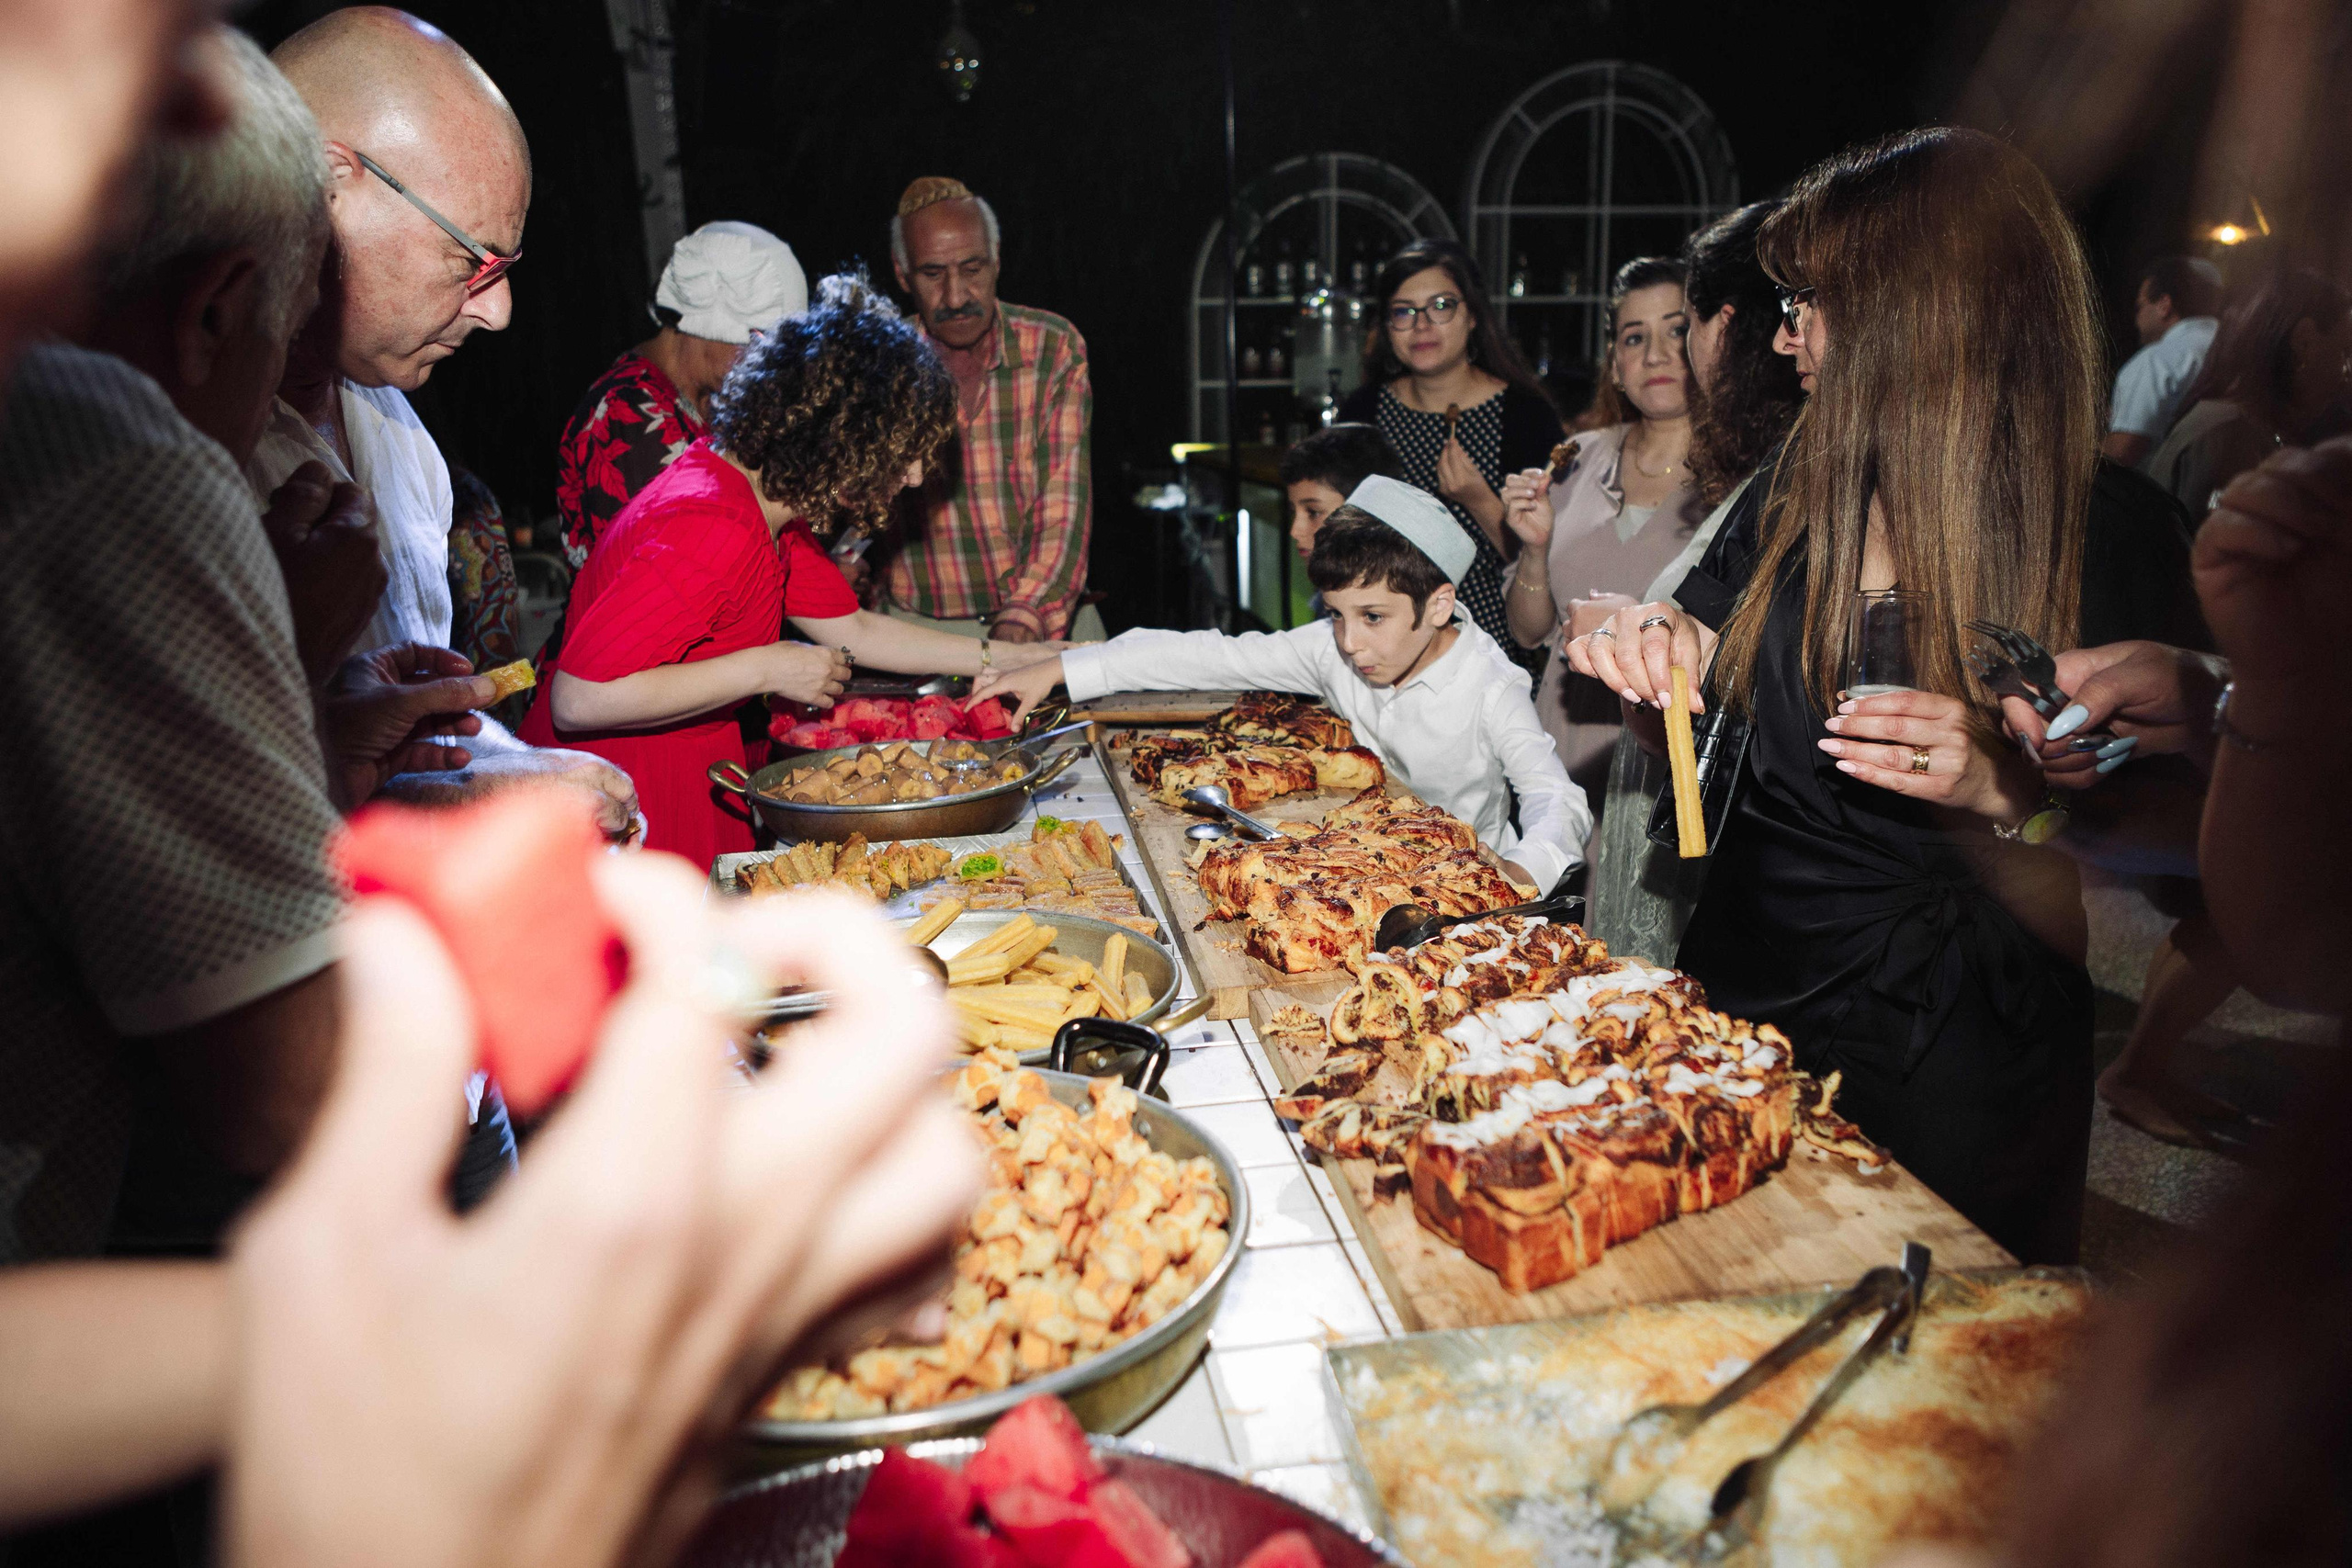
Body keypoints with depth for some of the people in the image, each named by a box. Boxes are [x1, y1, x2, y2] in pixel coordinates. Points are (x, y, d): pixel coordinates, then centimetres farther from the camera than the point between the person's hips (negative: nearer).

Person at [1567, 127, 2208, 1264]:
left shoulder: (2112, 531, -12)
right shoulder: (1796, 497, 3)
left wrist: (2006, 787, -28)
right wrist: (1674, 657, -9)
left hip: (1953, 1063, -4)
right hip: (1741, 990, 5)